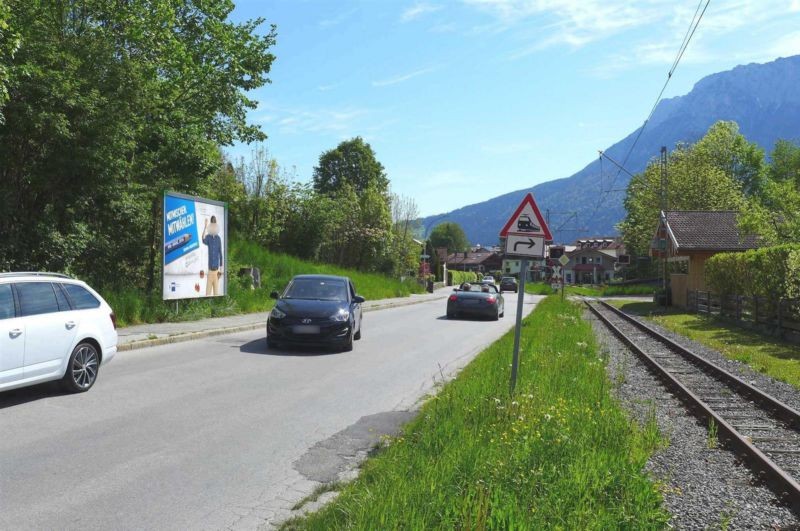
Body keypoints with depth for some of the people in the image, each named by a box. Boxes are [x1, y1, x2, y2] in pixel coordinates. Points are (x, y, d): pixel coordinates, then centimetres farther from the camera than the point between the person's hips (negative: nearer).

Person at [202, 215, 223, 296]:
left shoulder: (218, 238, 1)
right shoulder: (208, 237, -2)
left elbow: (220, 254, 6)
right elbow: (204, 241, -27)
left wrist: (221, 269, 5)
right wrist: (205, 227, -40)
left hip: (216, 268, 1)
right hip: (210, 268, -1)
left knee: (216, 291, 4)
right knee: (208, 292, -2)